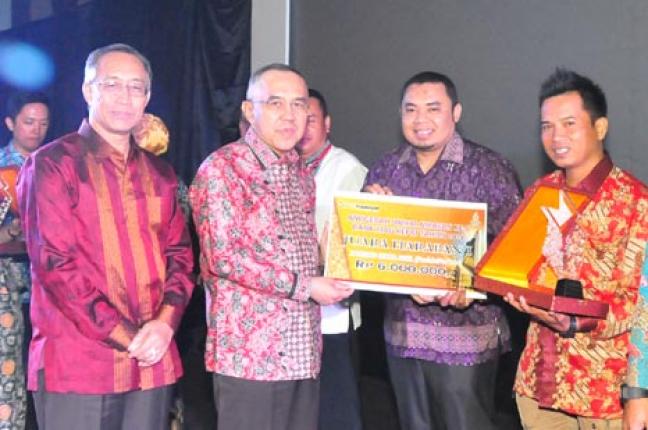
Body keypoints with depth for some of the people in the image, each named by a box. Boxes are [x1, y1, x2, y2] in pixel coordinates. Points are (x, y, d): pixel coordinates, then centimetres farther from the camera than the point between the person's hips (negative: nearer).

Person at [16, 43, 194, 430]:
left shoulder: (159, 174, 14)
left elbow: (180, 254, 11)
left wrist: (165, 323, -8)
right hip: (78, 363, -5)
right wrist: (125, 336, -13)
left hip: (152, 362, 5)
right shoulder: (51, 165, -3)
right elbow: (55, 262, -10)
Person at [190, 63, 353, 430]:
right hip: (249, 353, -7)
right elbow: (223, 256, -17)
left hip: (304, 352, 7)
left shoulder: (302, 174, 15)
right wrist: (303, 287, -15)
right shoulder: (222, 168, -8)